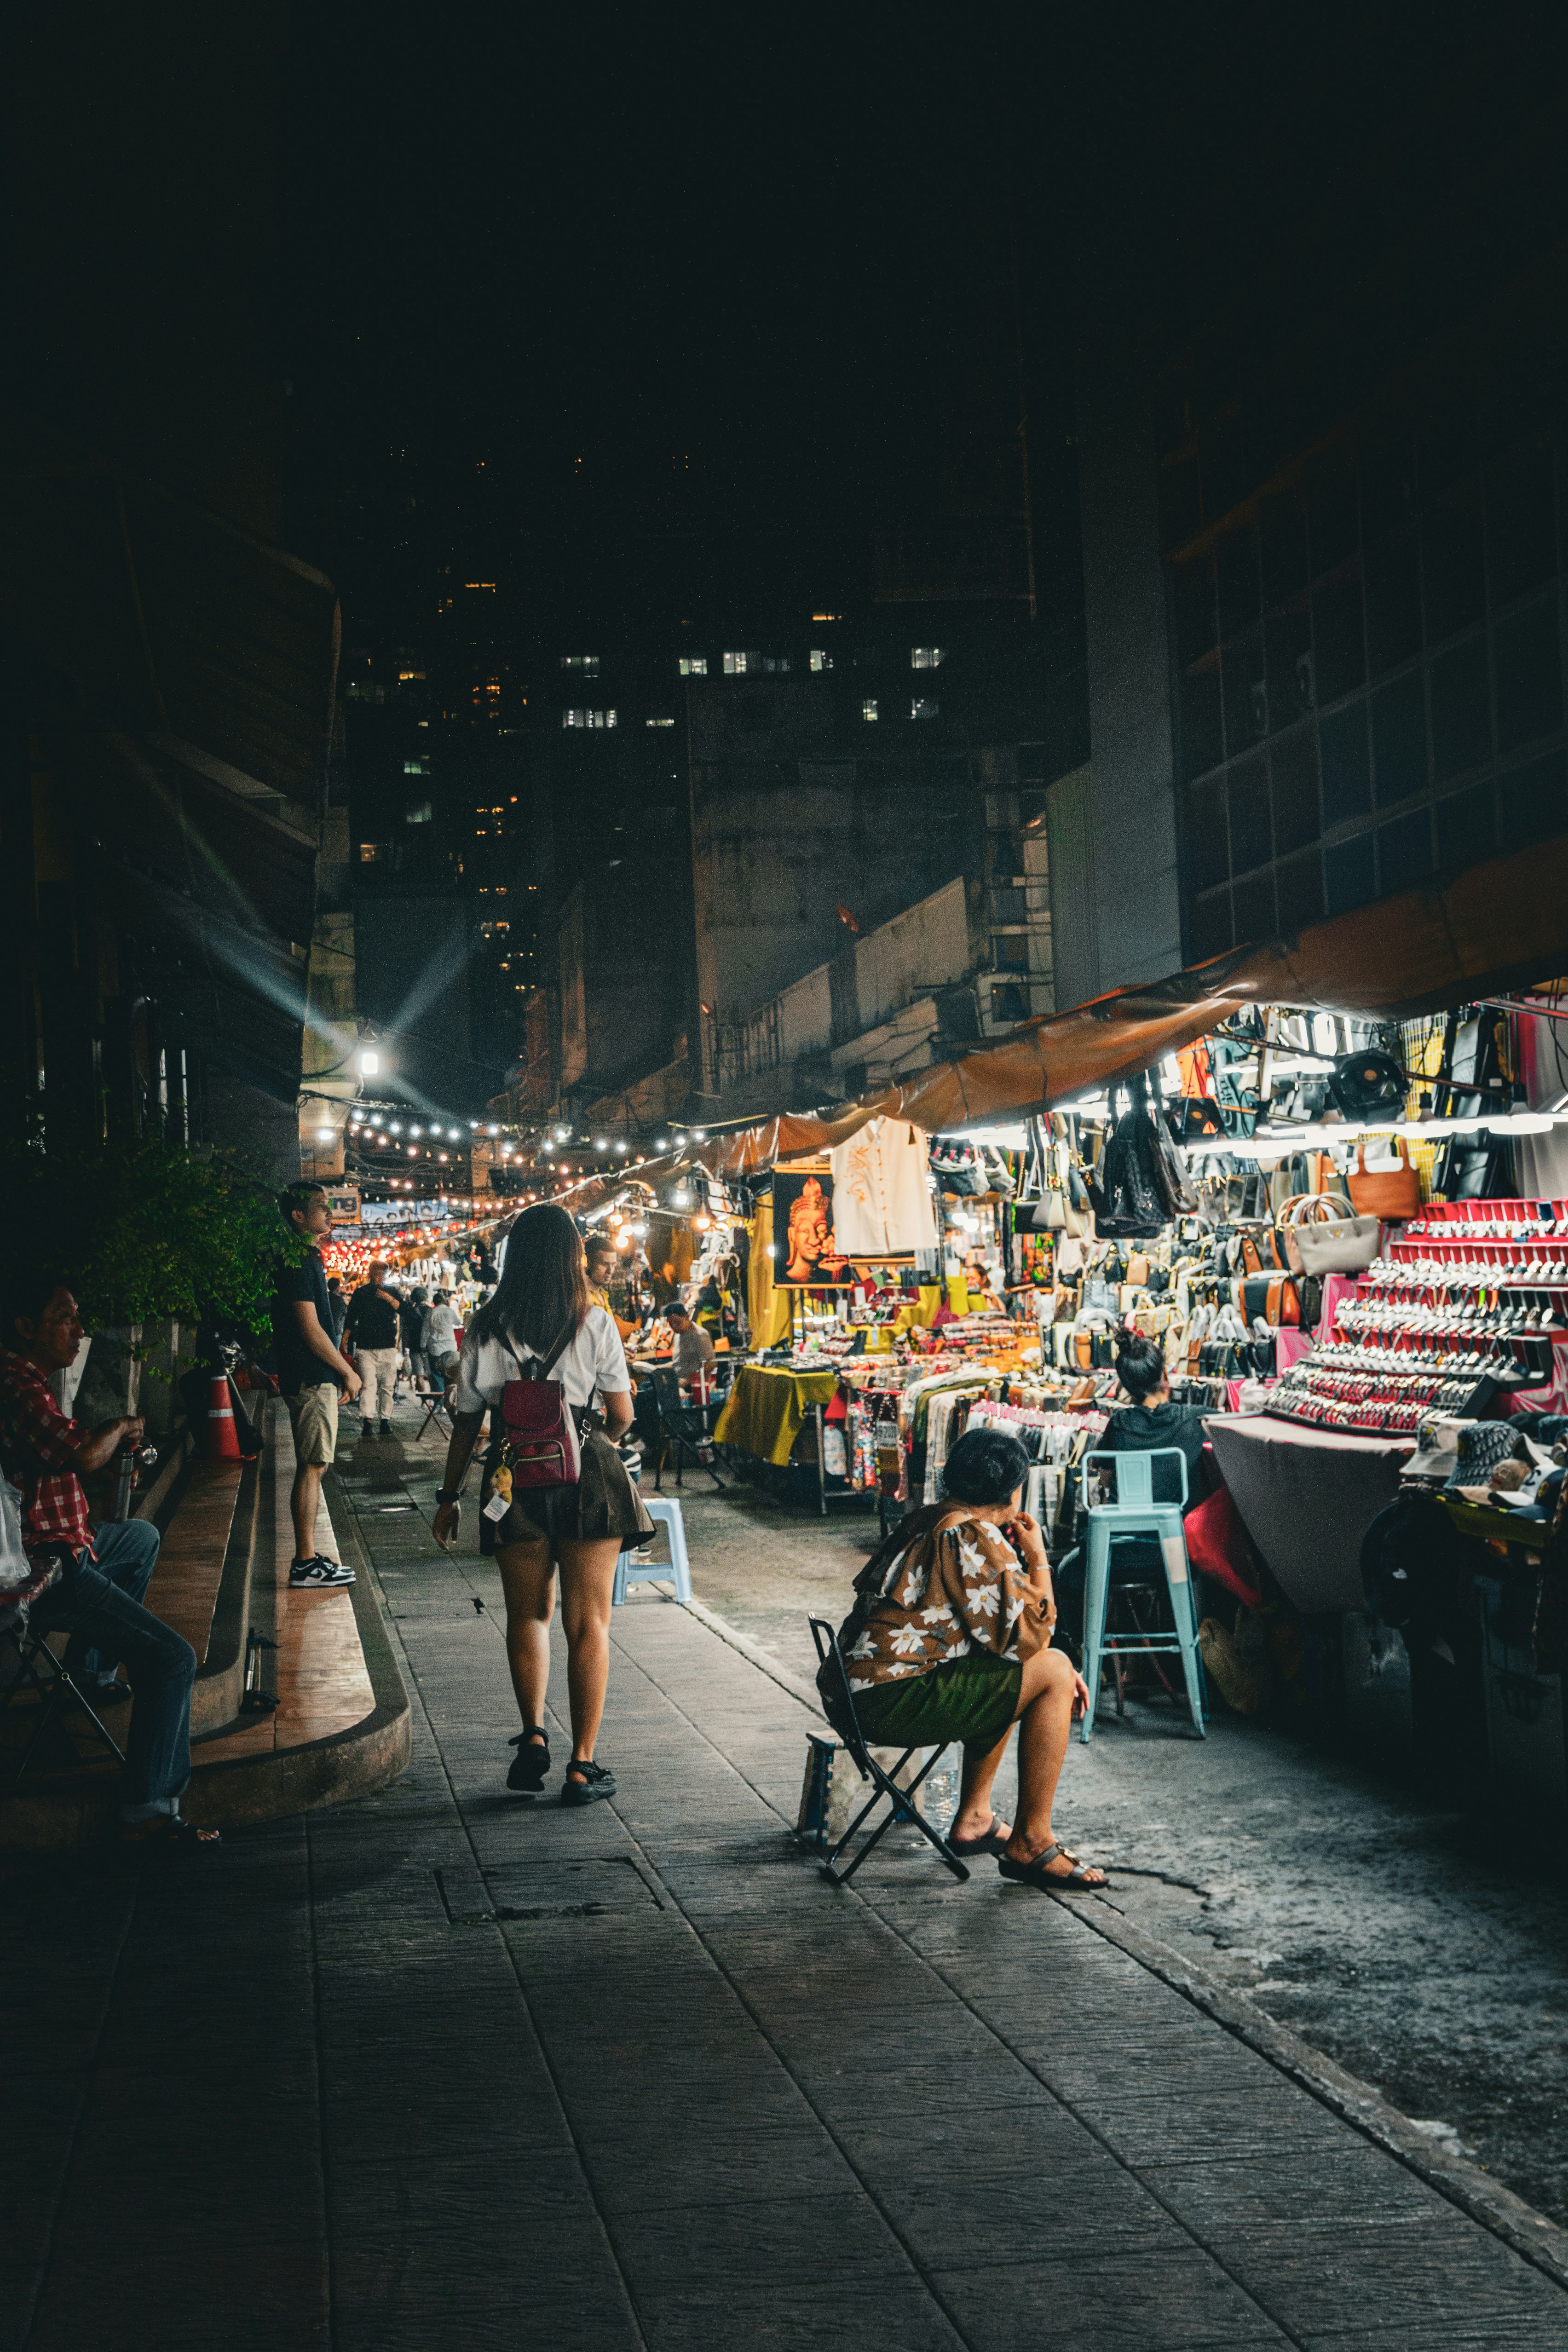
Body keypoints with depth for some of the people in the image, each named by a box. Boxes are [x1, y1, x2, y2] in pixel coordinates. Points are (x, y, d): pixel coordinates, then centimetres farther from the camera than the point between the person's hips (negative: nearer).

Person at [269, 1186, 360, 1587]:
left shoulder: (306, 1260, 17)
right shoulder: (298, 1263, -15)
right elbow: (310, 1329, -19)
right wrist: (348, 1372, -11)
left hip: (316, 1378, 10)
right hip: (312, 1380, -10)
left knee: (313, 1467, 12)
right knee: (311, 1467, -8)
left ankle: (308, 1556, 17)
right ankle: (306, 1564, -6)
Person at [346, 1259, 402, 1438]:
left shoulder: (392, 1292, 11)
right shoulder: (360, 1293, 7)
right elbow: (351, 1319, 10)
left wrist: (390, 1299, -17)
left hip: (387, 1348, 2)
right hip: (365, 1348, -2)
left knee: (387, 1386, 1)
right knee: (369, 1385, -13)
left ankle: (385, 1420, 6)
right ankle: (368, 1420, -17)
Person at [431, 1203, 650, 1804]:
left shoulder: (486, 1329, 0)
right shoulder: (593, 1323, -5)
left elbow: (467, 1420, 3)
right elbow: (622, 1416, -1)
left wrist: (449, 1495, 13)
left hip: (515, 1480, 2)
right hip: (587, 1478, -2)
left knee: (528, 1614, 20)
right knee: (588, 1622, 6)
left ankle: (533, 1736, 6)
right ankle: (582, 1765, 5)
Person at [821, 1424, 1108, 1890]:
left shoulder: (926, 1524, 18)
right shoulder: (975, 1539, -12)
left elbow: (997, 1628, 26)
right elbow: (1031, 1636, -12)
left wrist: (1056, 1671, 16)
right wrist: (1038, 1558, 2)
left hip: (851, 1692, 10)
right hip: (891, 1703, -10)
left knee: (1000, 1676, 29)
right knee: (1052, 1672, -4)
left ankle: (974, 1819, 28)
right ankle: (1031, 1843, 1)